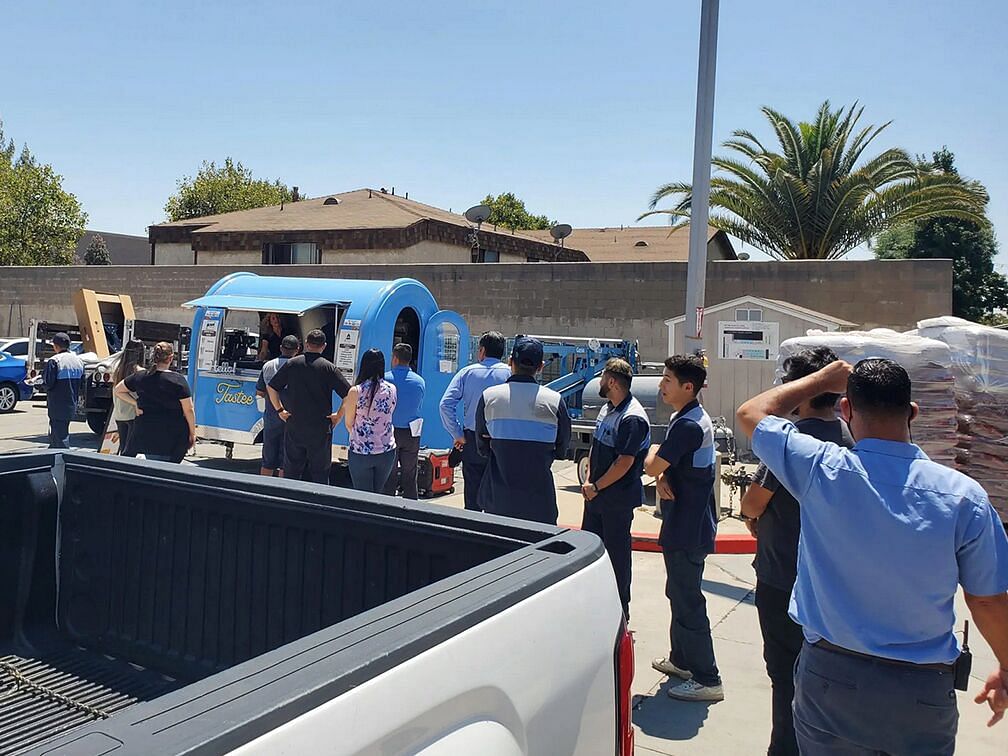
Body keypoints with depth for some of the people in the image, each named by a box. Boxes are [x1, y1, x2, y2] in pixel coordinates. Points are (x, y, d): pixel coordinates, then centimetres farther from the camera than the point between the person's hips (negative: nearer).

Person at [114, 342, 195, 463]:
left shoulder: (140, 377, 5)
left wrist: (136, 403, 12)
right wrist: (192, 433, 2)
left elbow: (117, 391, 19)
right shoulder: (178, 380, -9)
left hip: (146, 435, 4)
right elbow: (188, 410, -7)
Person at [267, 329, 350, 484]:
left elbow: (271, 387, 4)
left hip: (294, 427, 2)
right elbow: (348, 394, -13)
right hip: (321, 429, -2)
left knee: (292, 469, 13)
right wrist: (338, 415, -2)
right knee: (320, 471, 8)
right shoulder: (328, 368, -7)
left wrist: (280, 410, 10)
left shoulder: (292, 363, 1)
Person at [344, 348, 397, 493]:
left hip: (361, 453, -3)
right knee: (377, 495, 17)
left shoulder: (355, 391, -11)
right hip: (386, 452, 3)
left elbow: (348, 423, -1)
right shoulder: (392, 389, -3)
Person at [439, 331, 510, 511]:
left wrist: (457, 434, 0)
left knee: (472, 497, 10)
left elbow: (446, 404, -5)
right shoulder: (510, 373, -2)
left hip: (472, 441, 1)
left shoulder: (467, 372, 3)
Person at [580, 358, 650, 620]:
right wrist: (589, 480, 4)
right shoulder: (606, 409, 10)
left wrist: (596, 487, -15)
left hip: (617, 498, -9)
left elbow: (624, 463, -23)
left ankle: (620, 610, 17)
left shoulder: (633, 418, -20)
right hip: (596, 494, 9)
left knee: (616, 552, 3)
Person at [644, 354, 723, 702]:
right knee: (679, 594, 21)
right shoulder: (686, 418, 11)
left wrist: (654, 452, 0)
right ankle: (681, 660, 35)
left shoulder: (689, 425, -22)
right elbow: (663, 466, 14)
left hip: (688, 528, -11)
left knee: (688, 601, -3)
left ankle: (707, 680, 5)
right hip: (686, 524, 11)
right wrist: (663, 477, -7)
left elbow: (652, 465, -22)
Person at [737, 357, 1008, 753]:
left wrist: (824, 378, 12)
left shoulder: (822, 470, -17)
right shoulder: (964, 497, -14)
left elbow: (751, 413, 0)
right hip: (922, 691, 1)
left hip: (829, 677, -1)